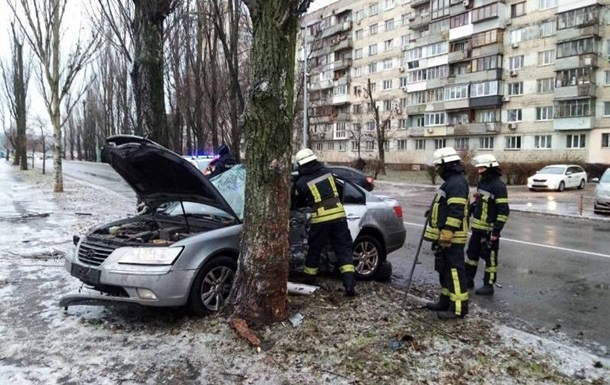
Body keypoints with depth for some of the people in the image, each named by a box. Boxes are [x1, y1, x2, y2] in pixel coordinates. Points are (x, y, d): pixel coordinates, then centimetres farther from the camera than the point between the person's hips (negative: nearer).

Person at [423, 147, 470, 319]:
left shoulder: (457, 183, -17)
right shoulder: (450, 181, 17)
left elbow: (455, 213, -24)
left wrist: (446, 236, -25)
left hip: (451, 238, -11)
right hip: (444, 236, 11)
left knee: (455, 271, -5)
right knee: (445, 270, 17)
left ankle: (459, 308, 0)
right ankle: (445, 301, 28)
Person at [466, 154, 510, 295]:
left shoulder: (498, 185, -17)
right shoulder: (482, 182, 10)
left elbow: (503, 211, -20)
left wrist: (496, 231, -22)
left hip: (489, 229, -9)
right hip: (477, 227, 9)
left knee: (490, 257, 3)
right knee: (472, 253, 17)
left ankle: (488, 285, 14)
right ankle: (468, 279, 30)